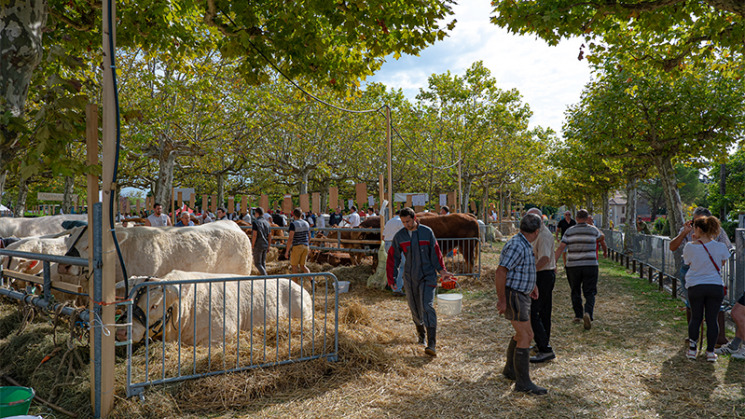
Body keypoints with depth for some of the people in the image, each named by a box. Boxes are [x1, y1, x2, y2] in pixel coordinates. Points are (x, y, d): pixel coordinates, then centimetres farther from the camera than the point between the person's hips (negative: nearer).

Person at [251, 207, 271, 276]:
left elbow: (254, 235, -19)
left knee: (257, 263, -2)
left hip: (258, 245, -7)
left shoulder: (255, 222, -12)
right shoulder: (267, 222, 9)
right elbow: (269, 235, 10)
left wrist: (252, 245, -12)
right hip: (265, 245, 7)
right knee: (263, 263, 14)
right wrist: (268, 245, 16)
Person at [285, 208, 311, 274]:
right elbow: (309, 237, 13)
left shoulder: (293, 224, -14)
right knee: (302, 266, 11)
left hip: (297, 247, -6)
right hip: (305, 246, 6)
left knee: (294, 266, 6)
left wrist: (287, 251, -13)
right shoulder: (306, 223, 6)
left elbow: (290, 238, -18)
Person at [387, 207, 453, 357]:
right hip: (410, 278, 2)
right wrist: (391, 277, 6)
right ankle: (421, 334, 39)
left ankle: (432, 345, -19)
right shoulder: (399, 236, 1)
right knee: (415, 308, 10)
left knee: (427, 306, -15)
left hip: (428, 276, -2)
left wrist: (441, 271, -1)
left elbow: (435, 253, 5)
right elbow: (393, 257, 7)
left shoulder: (427, 232, -2)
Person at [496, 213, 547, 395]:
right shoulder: (516, 245, -22)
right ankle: (523, 383, -4)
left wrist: (533, 285, 23)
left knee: (522, 334, 19)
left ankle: (510, 369, 33)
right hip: (513, 296, -10)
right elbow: (500, 272, -26)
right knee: (526, 336, -9)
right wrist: (502, 300, -23)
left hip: (522, 295, 10)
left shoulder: (525, 245, 11)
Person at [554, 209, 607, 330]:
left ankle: (578, 315, 22)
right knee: (590, 292, 2)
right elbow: (602, 238, 26)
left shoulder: (569, 231, 1)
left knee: (575, 292, 16)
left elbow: (560, 248, -6)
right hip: (590, 266, 0)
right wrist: (605, 250, 47)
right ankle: (588, 313, -19)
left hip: (573, 266, 1)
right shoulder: (593, 230, 4)